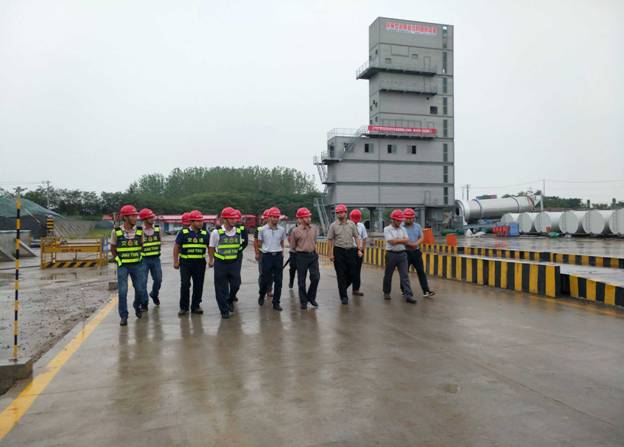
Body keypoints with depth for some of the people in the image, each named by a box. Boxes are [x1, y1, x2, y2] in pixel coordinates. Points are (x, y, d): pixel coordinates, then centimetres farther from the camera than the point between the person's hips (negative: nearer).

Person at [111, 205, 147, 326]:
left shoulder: (140, 230, -2)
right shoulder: (116, 231, -7)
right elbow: (113, 248, 7)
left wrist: (138, 258, 9)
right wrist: (119, 260, 7)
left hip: (137, 265, 2)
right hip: (122, 266, -2)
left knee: (140, 289, 6)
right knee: (122, 292, -3)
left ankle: (136, 306, 36)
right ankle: (123, 316, 9)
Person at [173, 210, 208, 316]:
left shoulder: (205, 233, 5)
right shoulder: (183, 232, -2)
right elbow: (176, 247, 2)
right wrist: (175, 261, -1)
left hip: (200, 263, 3)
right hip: (185, 263, -3)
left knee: (198, 285, 7)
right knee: (185, 284, -4)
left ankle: (195, 306, 20)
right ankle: (183, 307, 10)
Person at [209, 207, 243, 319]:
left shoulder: (238, 231, 1)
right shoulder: (217, 232, -10)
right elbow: (211, 248, 2)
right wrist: (211, 260, 9)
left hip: (234, 263, 3)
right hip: (220, 263, -3)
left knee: (236, 284, 7)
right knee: (221, 288, 4)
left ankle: (230, 300, 37)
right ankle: (224, 310, 18)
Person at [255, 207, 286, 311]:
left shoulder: (282, 230, 4)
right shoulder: (263, 229, -1)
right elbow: (259, 243, 9)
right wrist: (258, 254, 12)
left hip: (278, 256, 2)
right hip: (267, 256, -2)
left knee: (278, 281, 2)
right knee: (265, 279, 5)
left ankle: (276, 302, 11)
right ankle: (261, 296, 33)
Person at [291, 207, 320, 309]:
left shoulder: (314, 229, 5)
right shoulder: (296, 231, -8)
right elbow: (293, 245, 4)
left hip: (313, 255, 4)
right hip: (301, 256, -4)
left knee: (316, 277, -2)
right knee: (301, 280, 4)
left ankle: (311, 297, 19)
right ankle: (303, 301, 17)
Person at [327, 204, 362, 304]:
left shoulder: (351, 224, 6)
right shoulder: (333, 225, -1)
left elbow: (356, 237, 9)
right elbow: (330, 240, 0)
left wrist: (359, 249, 0)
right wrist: (331, 253, -5)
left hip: (350, 251, 3)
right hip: (339, 252, -3)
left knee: (352, 273, 5)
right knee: (341, 275, 0)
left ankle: (343, 288, 31)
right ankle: (343, 296, 9)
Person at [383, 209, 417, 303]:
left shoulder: (402, 229, 11)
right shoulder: (387, 229, -5)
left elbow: (407, 240, 0)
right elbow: (392, 242, -16)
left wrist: (397, 240, -12)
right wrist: (402, 240, -6)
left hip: (402, 254, 3)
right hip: (391, 254, -3)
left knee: (405, 275, -3)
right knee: (388, 275, 9)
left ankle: (408, 295, -7)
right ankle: (386, 293, 26)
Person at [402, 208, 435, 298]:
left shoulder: (417, 226, 8)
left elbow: (421, 237, 8)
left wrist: (416, 243, -11)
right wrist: (410, 244, -19)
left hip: (416, 252, 4)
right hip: (405, 252, -3)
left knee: (421, 271, 1)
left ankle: (426, 291, 2)